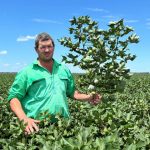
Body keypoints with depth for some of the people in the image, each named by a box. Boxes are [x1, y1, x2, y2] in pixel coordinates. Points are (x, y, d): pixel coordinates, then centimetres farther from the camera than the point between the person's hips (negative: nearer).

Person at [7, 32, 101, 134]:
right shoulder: (27, 72, 1)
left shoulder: (64, 70, 13)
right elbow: (14, 98, -2)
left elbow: (72, 92, 22)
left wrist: (88, 97, 4)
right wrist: (25, 119, -18)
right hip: (37, 126, -3)